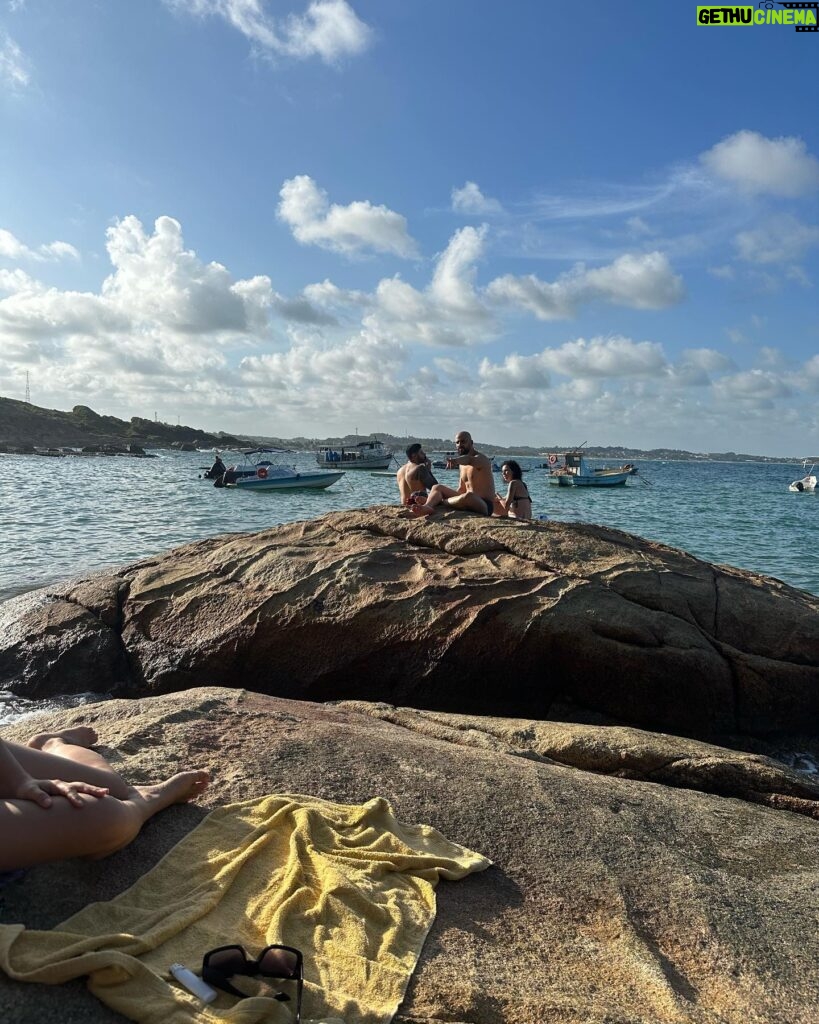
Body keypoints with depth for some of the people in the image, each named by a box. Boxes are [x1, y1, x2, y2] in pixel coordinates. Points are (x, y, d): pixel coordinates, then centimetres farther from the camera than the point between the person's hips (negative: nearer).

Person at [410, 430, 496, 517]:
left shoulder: (481, 459, -10)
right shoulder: (462, 464, 16)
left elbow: (470, 460, -36)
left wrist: (456, 460, -56)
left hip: (485, 506, -8)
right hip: (468, 503, 8)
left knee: (468, 496, -40)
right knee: (437, 487, 2)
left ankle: (440, 502, -16)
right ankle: (427, 506, -30)